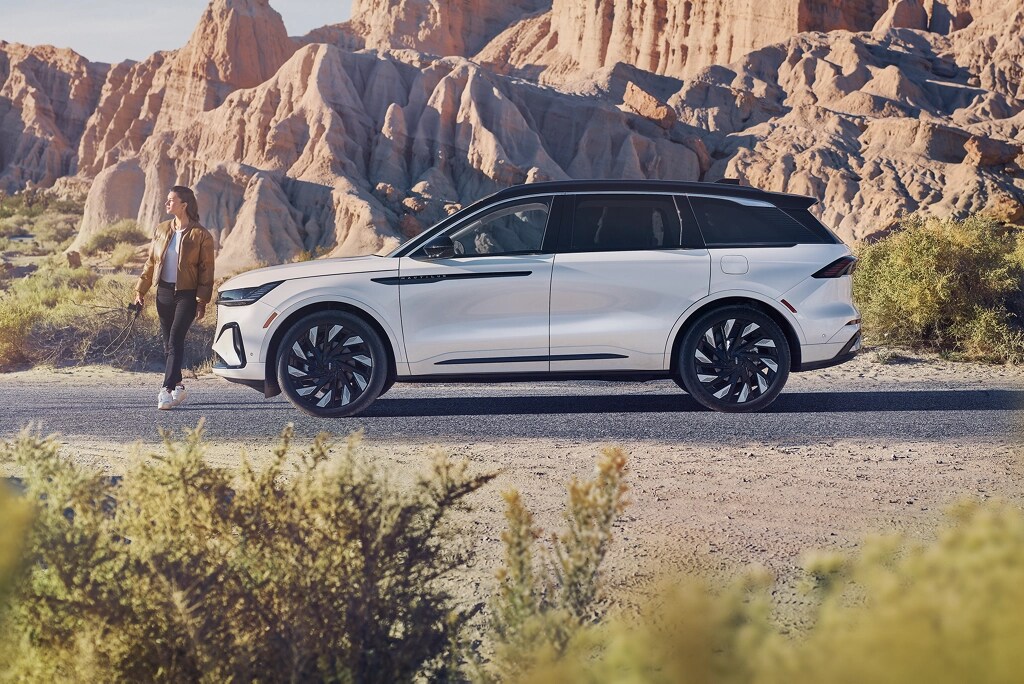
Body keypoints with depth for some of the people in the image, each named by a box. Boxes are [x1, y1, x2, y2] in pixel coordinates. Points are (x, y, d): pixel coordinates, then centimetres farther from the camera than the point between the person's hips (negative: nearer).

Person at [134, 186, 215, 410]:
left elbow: (206, 271, -6)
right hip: (164, 292, 6)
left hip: (187, 294, -6)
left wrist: (202, 301, -11)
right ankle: (177, 386, 21)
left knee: (175, 340, -15)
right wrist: (140, 290, 10)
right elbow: (151, 262, 15)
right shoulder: (162, 230, 9)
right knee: (169, 343, 9)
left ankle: (168, 390, -20)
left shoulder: (201, 235, -6)